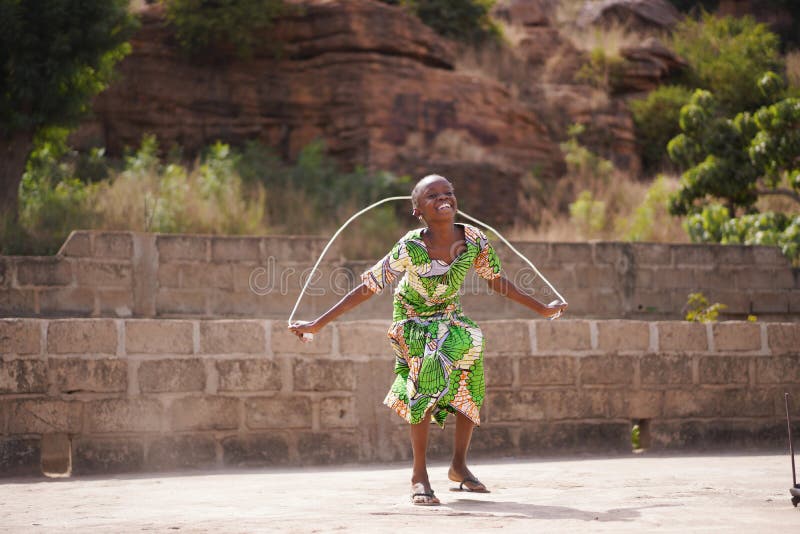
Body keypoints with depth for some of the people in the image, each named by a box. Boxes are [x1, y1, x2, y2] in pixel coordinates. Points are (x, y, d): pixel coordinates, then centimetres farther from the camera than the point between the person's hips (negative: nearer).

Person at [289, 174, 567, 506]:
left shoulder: (474, 240, -16)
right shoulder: (410, 248, -27)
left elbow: (496, 281, 1)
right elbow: (367, 288, -22)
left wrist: (541, 309, 10)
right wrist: (317, 324, -24)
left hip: (448, 318, 4)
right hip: (411, 322, -4)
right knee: (429, 370, -28)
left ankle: (459, 465, -2)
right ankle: (419, 475, -18)